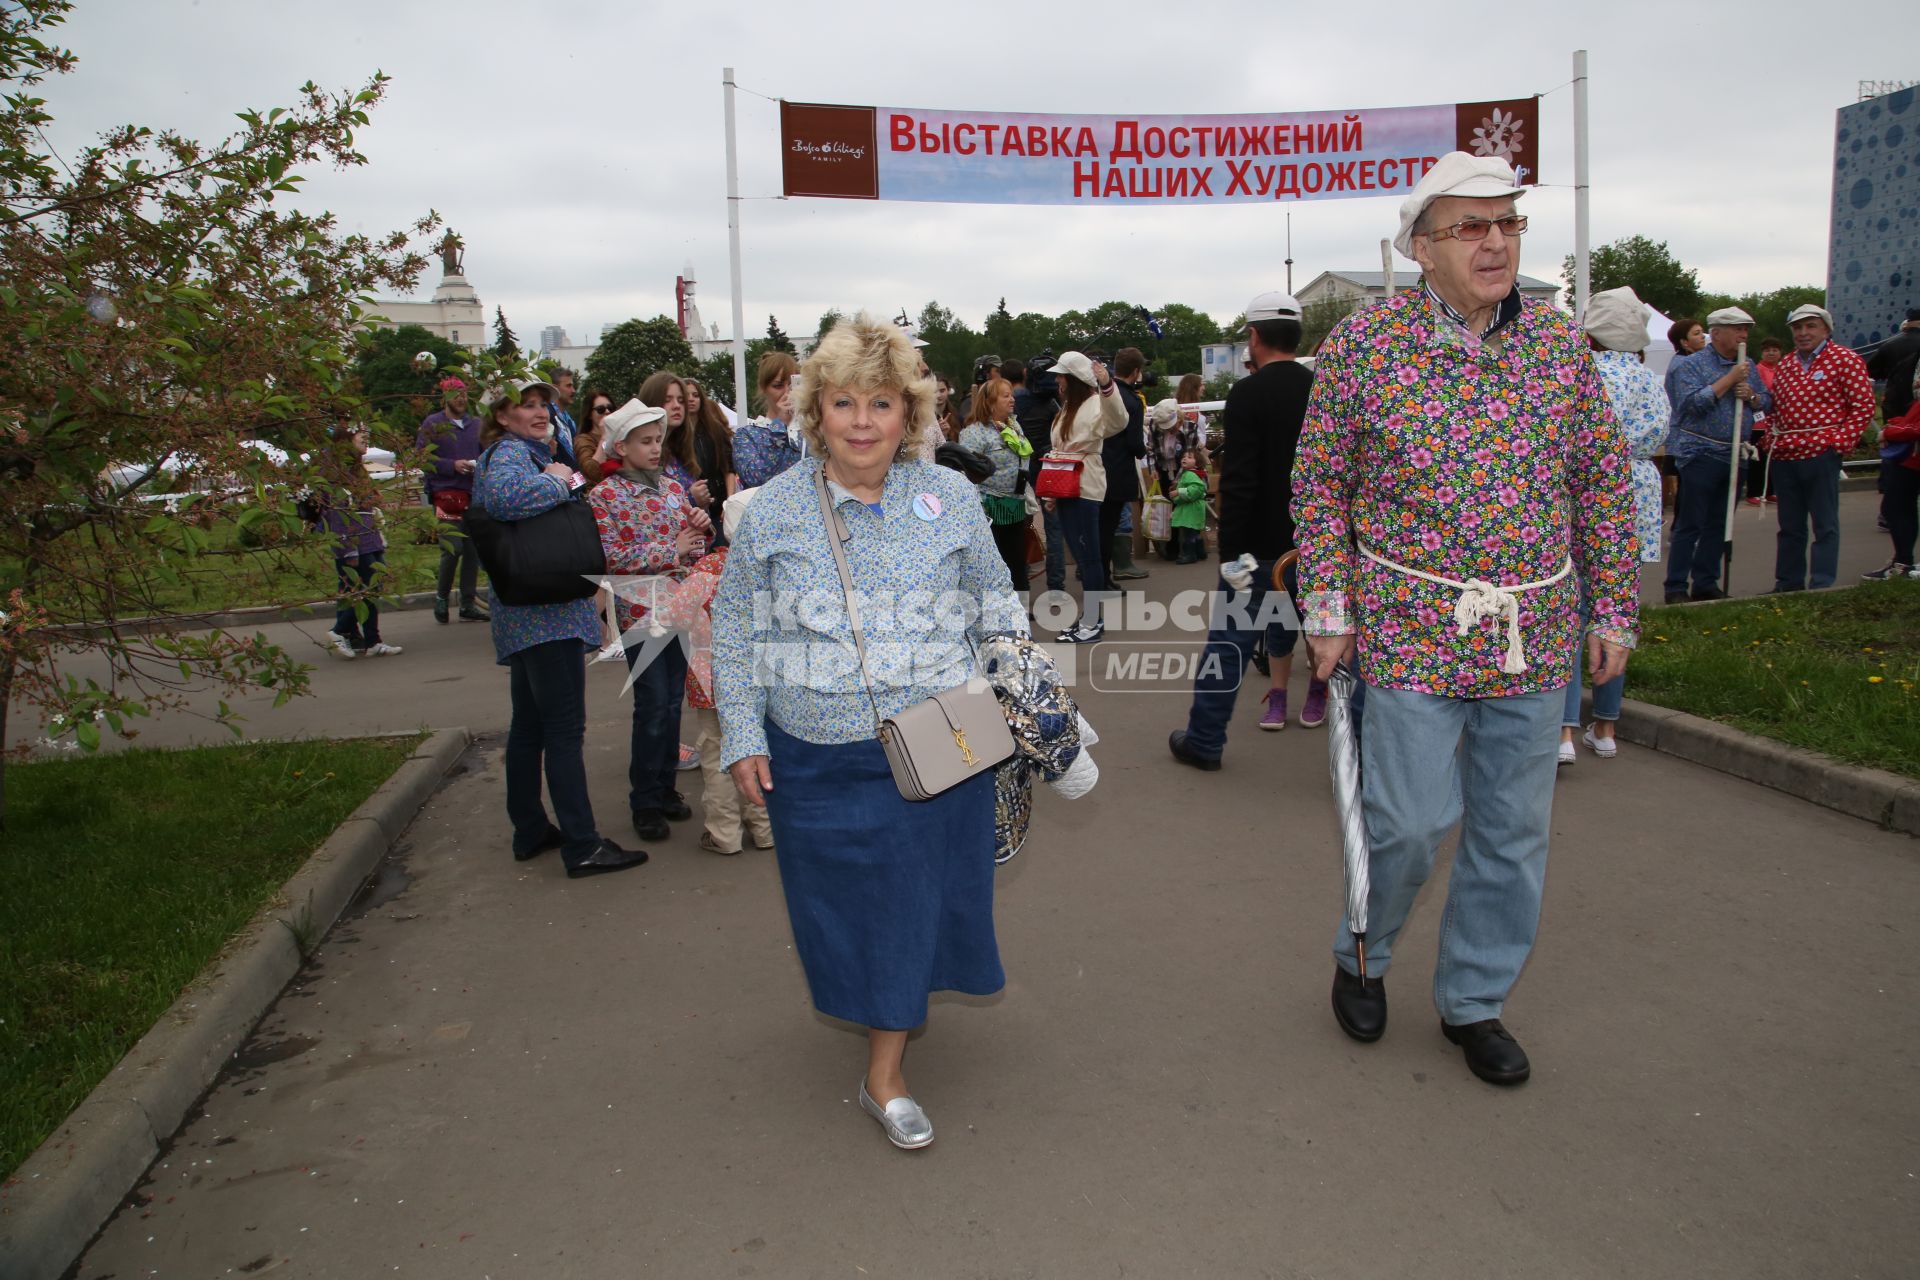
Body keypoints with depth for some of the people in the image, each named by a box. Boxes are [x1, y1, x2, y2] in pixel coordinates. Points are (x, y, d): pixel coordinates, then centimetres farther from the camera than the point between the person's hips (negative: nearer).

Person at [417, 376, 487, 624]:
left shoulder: (476, 424, 15)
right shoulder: (432, 424, 1)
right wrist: (453, 465, -15)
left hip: (475, 494, 5)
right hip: (446, 493, -5)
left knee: (473, 550, 5)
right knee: (453, 548, -13)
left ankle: (468, 604, 13)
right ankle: (441, 596, 10)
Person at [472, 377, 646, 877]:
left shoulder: (530, 450, 18)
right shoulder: (510, 453, -13)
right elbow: (501, 494, -36)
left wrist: (564, 477, 6)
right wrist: (558, 483, -21)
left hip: (525, 615, 11)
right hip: (547, 613, -11)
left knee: (529, 725, 16)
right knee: (566, 729, -8)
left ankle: (531, 831, 27)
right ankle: (583, 846, -4)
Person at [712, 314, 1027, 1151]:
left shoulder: (951, 499, 0)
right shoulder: (774, 509, -3)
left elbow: (995, 603, 12)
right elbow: (735, 630, 3)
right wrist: (743, 737, -1)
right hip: (816, 760, 0)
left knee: (915, 896, 5)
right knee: (838, 896, 11)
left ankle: (885, 1076, 20)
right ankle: (867, 999, 44)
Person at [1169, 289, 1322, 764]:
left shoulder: (1248, 394, -12)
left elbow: (1238, 482, -18)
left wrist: (1230, 554, -14)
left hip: (1261, 546, -4)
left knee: (1228, 641, 4)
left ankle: (1203, 741, 11)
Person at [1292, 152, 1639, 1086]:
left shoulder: (1559, 342, 4)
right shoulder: (1362, 341, -5)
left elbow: (1602, 483, 10)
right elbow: (1319, 484, -1)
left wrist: (1612, 609, 8)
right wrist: (1328, 608, -5)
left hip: (1534, 635, 4)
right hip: (1412, 629, -4)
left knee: (1514, 830, 10)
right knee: (1411, 820, -3)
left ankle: (1474, 1000, 29)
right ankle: (1361, 956, 28)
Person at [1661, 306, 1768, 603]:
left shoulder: (1747, 366, 14)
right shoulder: (1691, 364, -6)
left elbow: (1768, 402, 16)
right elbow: (1693, 403, -20)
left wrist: (1752, 396, -5)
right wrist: (1729, 380, -16)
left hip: (1735, 455, 7)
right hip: (1700, 454, -7)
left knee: (1718, 525, 11)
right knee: (1690, 525, -4)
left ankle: (1706, 584, 19)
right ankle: (1676, 589, 0)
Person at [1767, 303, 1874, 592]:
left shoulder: (1845, 360, -4)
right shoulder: (1785, 364, 15)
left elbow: (1864, 406, -7)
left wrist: (1839, 442, -13)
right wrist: (1772, 439, 9)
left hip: (1821, 455, -6)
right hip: (1784, 456, 6)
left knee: (1824, 525, -1)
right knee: (1789, 526, 13)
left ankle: (1822, 588, 1)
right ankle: (1787, 584, 21)